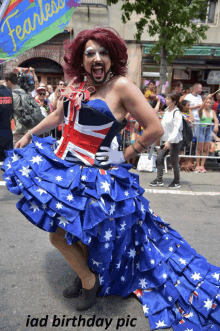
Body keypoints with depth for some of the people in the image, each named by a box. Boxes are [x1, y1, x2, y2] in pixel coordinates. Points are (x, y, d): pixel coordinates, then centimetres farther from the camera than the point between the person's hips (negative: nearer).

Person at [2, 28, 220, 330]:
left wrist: (125, 155, -7)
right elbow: (58, 116, 23)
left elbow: (155, 129, -14)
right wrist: (29, 135, 23)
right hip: (63, 163, 7)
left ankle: (89, 280, 24)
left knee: (59, 234, -5)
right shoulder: (76, 84, 7)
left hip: (93, 174, -7)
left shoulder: (122, 87, -13)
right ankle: (86, 275, 41)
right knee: (68, 232, 15)